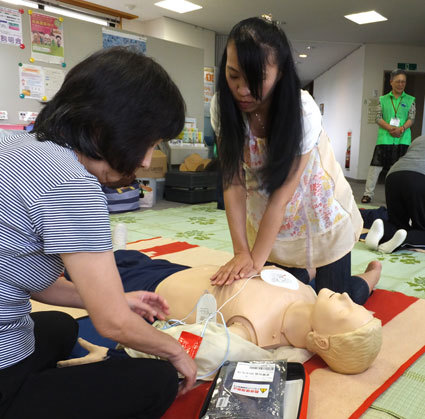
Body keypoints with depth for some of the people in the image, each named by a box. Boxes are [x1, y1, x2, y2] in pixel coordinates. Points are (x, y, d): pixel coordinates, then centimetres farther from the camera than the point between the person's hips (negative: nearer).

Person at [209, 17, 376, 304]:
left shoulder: (303, 111, -30)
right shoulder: (223, 107, -20)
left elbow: (283, 194, -29)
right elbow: (233, 183, -21)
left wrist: (256, 260, -28)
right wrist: (242, 253, -25)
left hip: (318, 210, -3)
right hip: (266, 213, 3)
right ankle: (304, 274, 39)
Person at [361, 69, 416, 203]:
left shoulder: (410, 100, 11)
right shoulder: (383, 99, 10)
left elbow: (411, 118, 3)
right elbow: (378, 118, 1)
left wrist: (401, 129, -17)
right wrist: (390, 128, -16)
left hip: (403, 139, 1)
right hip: (384, 138, -1)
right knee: (376, 165, -6)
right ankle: (368, 193, 0)